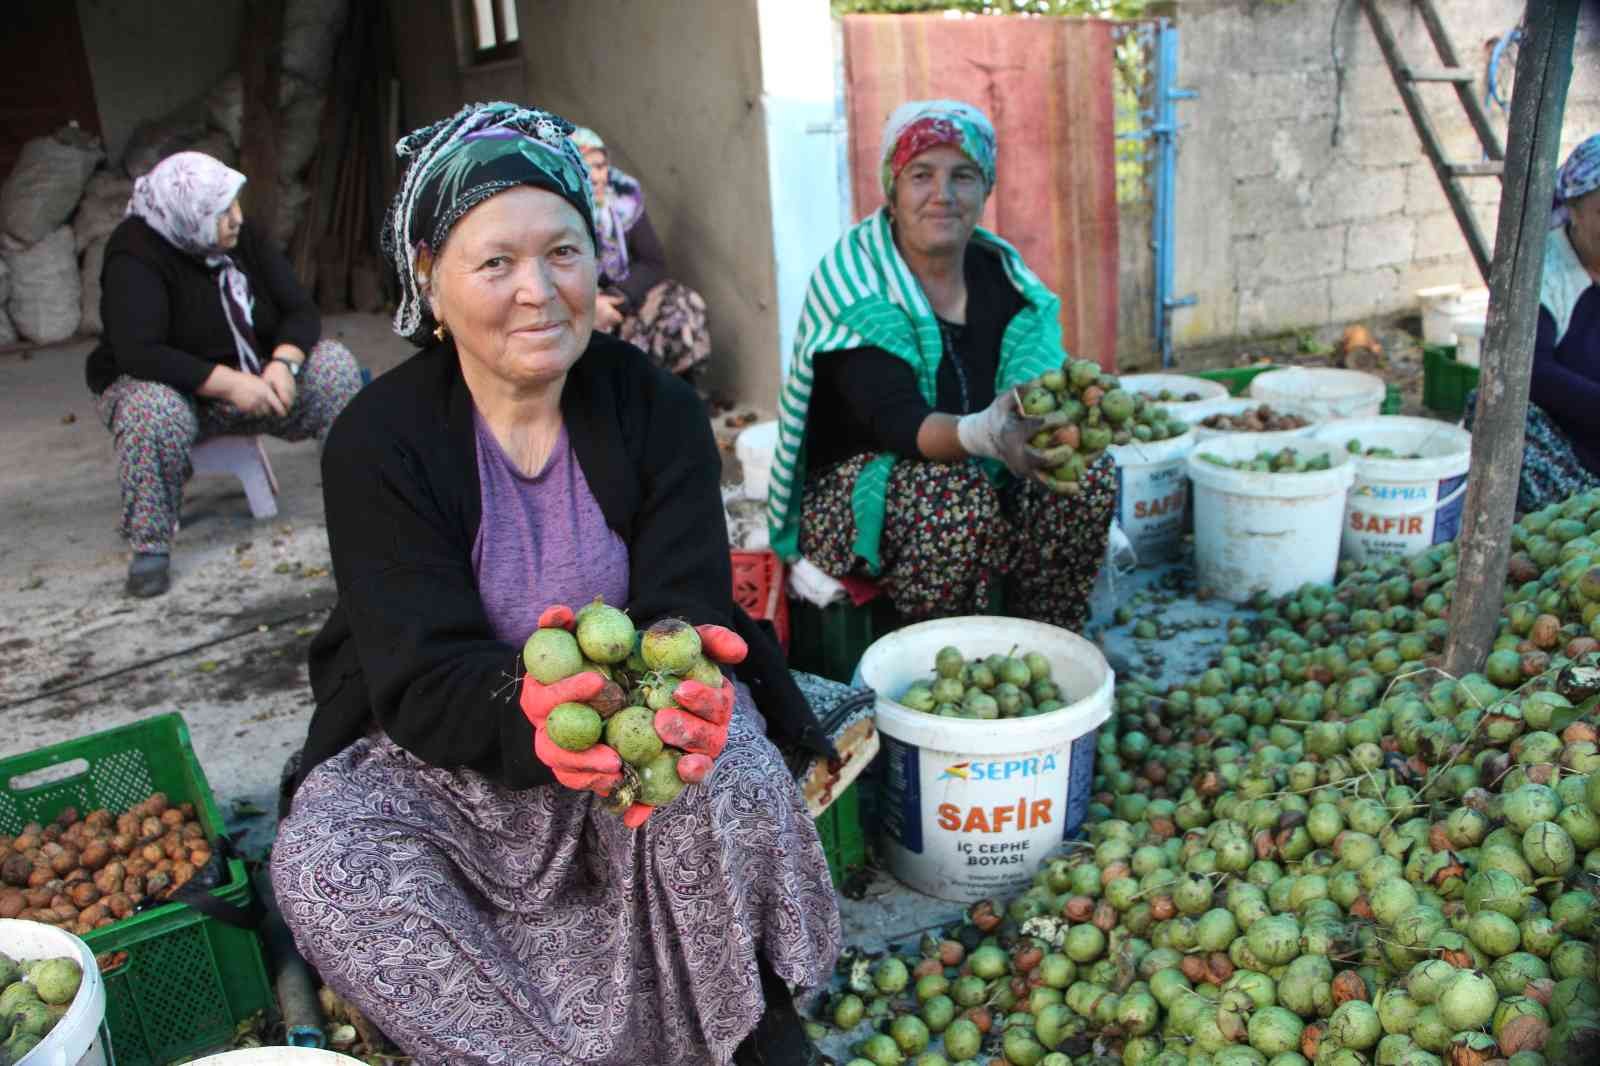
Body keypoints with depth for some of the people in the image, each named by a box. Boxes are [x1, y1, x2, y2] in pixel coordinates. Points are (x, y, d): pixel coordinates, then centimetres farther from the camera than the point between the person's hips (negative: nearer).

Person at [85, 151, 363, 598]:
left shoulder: (245, 239, -4)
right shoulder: (135, 258, -20)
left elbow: (301, 311, -6)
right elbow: (138, 353, -31)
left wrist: (283, 362, -27)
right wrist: (230, 384, -36)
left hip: (251, 380, 5)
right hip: (165, 386, -4)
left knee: (334, 362, -17)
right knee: (154, 410, -39)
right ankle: (150, 546, -24)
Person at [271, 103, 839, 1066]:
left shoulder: (657, 408, -8)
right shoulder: (378, 442, -12)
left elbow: (686, 606, -16)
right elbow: (422, 678, -20)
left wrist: (683, 688, -43)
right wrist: (529, 712, -45)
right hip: (439, 746, 1)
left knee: (737, 787, -30)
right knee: (320, 863, -26)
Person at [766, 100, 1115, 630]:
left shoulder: (1003, 275, 2)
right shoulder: (854, 280, -15)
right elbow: (894, 421, -29)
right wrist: (983, 434, -49)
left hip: (974, 472, 6)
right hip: (850, 494, -5)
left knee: (1092, 473, -17)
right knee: (960, 494, -34)